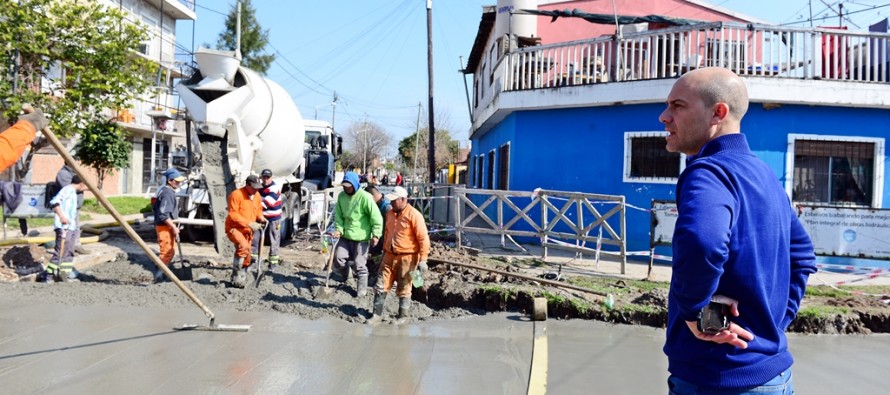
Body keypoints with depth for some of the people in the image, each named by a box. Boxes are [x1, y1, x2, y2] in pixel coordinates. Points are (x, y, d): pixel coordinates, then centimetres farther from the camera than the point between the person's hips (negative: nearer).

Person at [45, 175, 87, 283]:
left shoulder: (73, 192, 22)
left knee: (69, 253, 9)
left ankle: (66, 276, 12)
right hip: (64, 227, -10)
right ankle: (50, 277, -6)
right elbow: (54, 202, -19)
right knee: (60, 252, -10)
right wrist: (61, 216, -25)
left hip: (71, 227, 10)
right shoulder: (68, 190, -7)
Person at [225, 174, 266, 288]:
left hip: (247, 231, 8)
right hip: (234, 228, -7)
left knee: (246, 257, 12)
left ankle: (242, 279, 32)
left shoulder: (257, 195, 6)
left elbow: (259, 210, 22)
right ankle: (236, 277, -21)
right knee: (243, 246, -31)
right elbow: (233, 215, -21)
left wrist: (261, 218, -2)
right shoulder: (236, 194, -17)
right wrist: (249, 223, -28)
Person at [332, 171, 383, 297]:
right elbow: (339, 215, 9)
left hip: (361, 237, -5)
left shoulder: (365, 197, -16)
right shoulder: (341, 196, 3)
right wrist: (338, 229, -7)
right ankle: (344, 276, 31)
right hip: (345, 235, 5)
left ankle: (362, 288, 17)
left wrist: (376, 234, -16)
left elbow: (376, 217, -15)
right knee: (338, 256, 1)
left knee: (359, 264, 1)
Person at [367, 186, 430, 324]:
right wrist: (384, 251, 24)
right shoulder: (390, 214, 9)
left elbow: (423, 238, -15)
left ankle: (403, 317, 19)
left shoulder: (413, 215, -14)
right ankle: (377, 314, 15)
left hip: (407, 258, -6)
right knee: (382, 286, 5)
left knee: (403, 289, 5)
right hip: (390, 256, 6)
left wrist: (423, 259, -18)